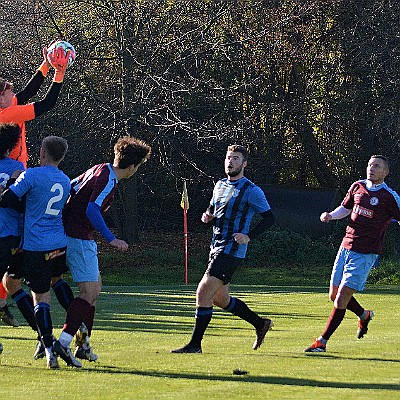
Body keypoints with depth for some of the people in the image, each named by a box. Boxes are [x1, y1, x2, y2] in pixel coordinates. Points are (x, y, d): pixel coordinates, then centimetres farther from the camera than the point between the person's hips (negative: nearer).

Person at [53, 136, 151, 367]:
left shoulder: (99, 170, 12)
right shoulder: (108, 180, -16)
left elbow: (70, 187, 20)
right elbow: (91, 210, -26)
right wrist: (111, 239, -24)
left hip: (72, 233, 10)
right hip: (80, 239, -10)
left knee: (95, 287, 17)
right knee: (89, 292, -12)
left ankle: (84, 344, 19)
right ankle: (64, 342, -21)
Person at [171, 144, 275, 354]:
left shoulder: (252, 191, -8)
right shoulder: (220, 185, 14)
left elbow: (269, 218, -5)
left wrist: (249, 236, -16)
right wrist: (208, 216, 3)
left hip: (232, 250, -9)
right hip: (217, 248, 9)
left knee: (203, 293, -14)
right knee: (220, 299, 14)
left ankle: (195, 344, -8)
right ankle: (259, 323, 32)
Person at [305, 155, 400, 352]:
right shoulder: (358, 187, 9)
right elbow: (345, 208, 23)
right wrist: (330, 215, 5)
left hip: (365, 253, -6)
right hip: (346, 247, 6)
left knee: (341, 298, -11)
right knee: (334, 295, 12)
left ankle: (322, 342, -5)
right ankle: (364, 315, 40)